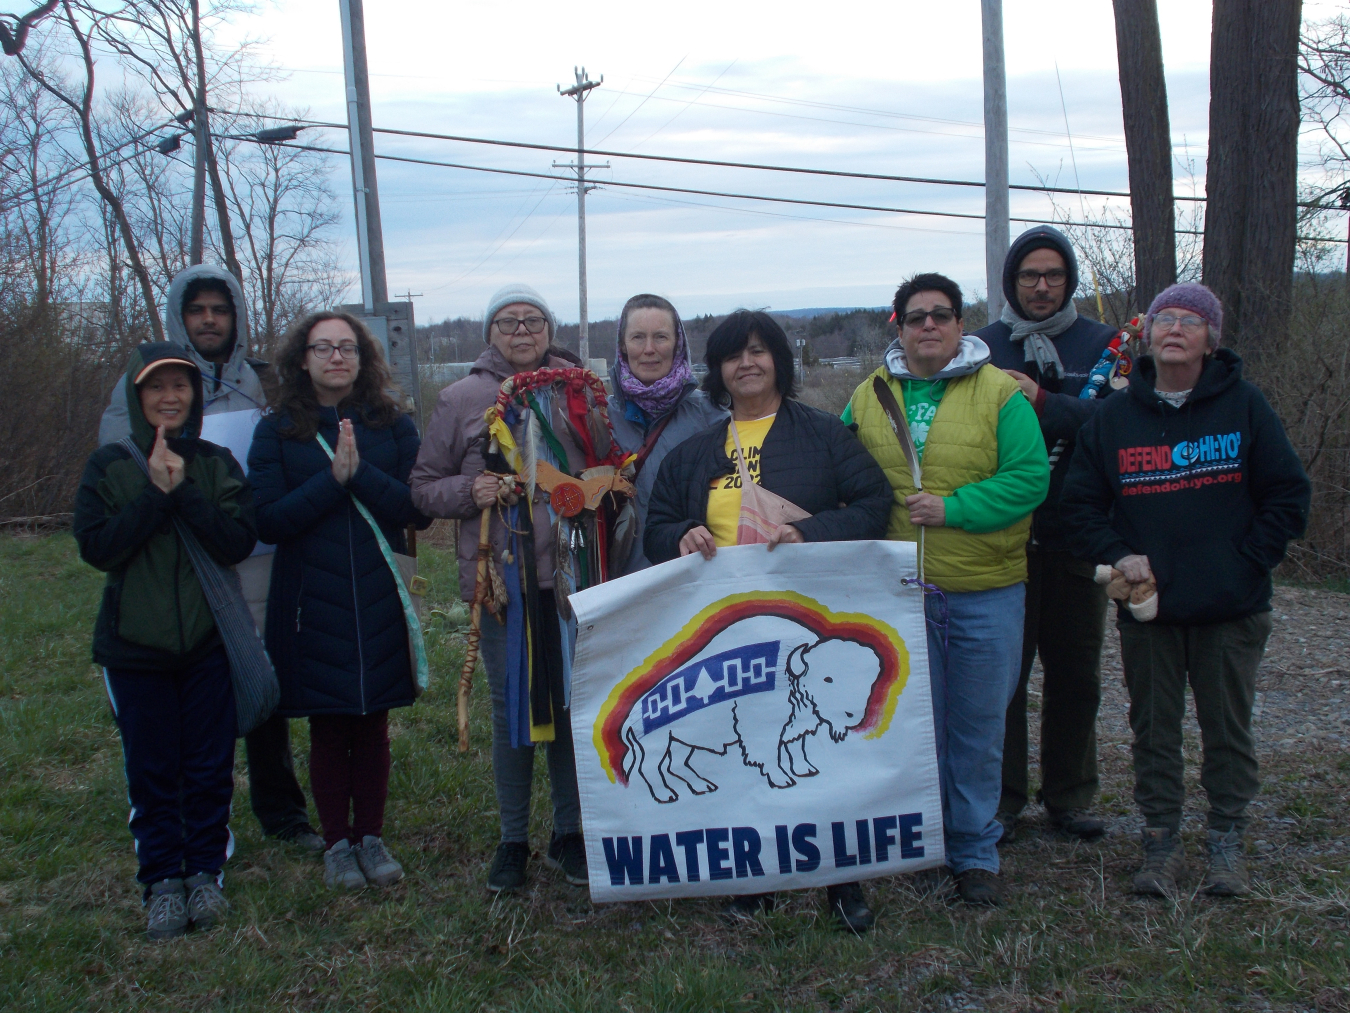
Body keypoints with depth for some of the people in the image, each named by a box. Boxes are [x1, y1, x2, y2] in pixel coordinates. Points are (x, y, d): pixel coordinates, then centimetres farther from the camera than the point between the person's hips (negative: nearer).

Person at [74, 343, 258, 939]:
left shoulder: (217, 464, 2)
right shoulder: (108, 466, 0)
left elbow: (238, 542, -10)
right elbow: (96, 548, -11)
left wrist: (184, 490, -18)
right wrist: (156, 494, -16)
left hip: (209, 642, 1)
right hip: (134, 645, 0)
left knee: (210, 766, 6)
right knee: (151, 772, 6)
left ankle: (205, 872, 22)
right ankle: (161, 881, 18)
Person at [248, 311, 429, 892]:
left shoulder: (393, 426, 3)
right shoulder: (277, 431, 1)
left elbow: (418, 509, -6)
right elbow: (268, 521, -8)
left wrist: (360, 472, -19)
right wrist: (332, 479, -18)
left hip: (380, 600, 1)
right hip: (312, 603, -1)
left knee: (373, 724, 8)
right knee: (327, 729, 6)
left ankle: (370, 837, 22)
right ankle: (337, 844, 20)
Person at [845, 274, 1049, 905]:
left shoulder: (1000, 393, -2)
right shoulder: (869, 397, 7)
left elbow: (1029, 478, -10)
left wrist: (952, 508, -17)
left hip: (986, 592, -2)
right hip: (899, 591, 2)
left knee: (978, 728, 7)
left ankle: (975, 852, 21)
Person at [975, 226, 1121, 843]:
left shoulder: (1101, 343, 5)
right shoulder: (982, 347, 4)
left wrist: (1041, 403, -23)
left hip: (1076, 539, 1)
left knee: (1076, 674, 11)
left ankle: (1070, 797, 24)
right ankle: (1001, 799, 16)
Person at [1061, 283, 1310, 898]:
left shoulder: (1243, 407, -1)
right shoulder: (1114, 416, 3)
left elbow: (1288, 495, 1)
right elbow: (1081, 502, 8)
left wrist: (1248, 561, -6)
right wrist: (1117, 555, -7)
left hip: (1231, 610, -1)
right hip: (1147, 608, 1)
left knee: (1228, 728, 9)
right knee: (1153, 729, 8)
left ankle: (1226, 841, 23)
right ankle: (1161, 841, 20)